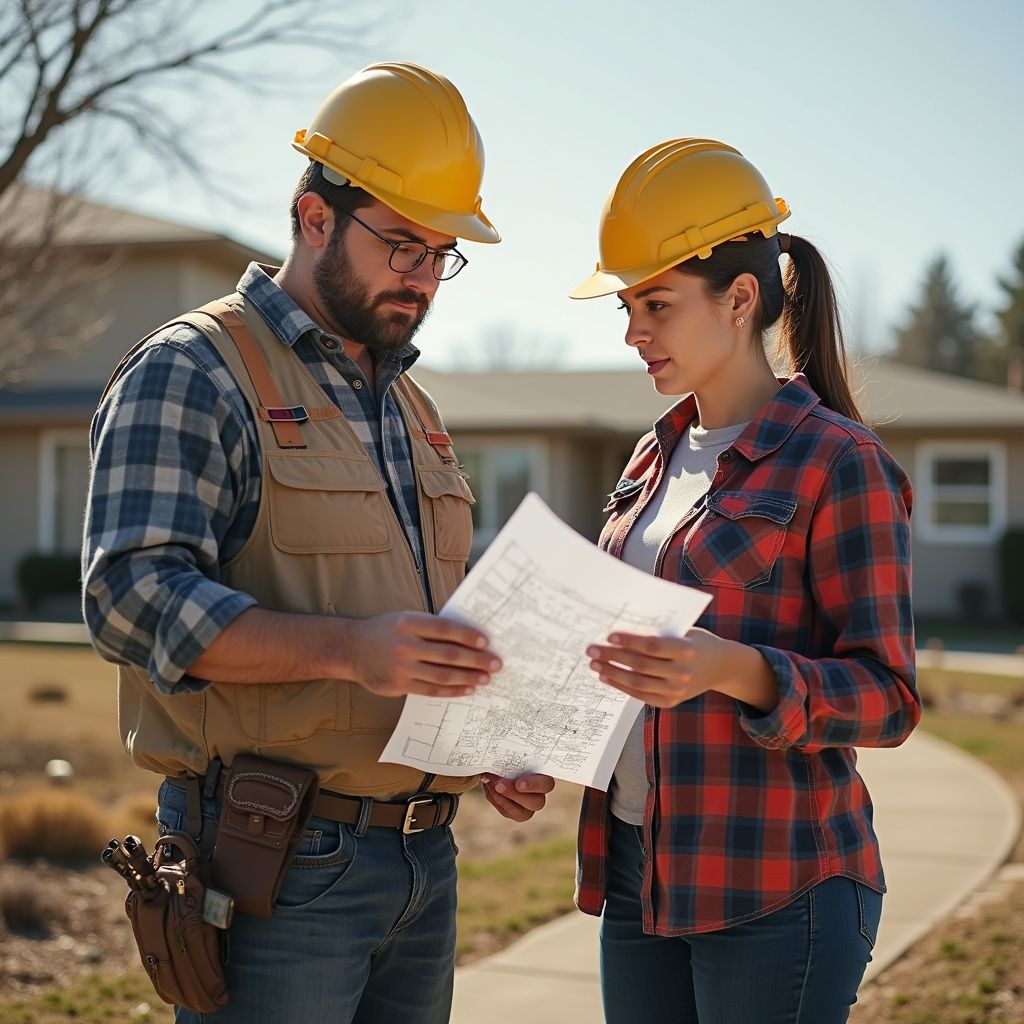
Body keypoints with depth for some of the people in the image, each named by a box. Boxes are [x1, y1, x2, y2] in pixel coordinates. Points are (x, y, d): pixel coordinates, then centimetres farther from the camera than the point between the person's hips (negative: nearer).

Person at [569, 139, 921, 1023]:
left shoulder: (838, 462, -9)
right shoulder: (659, 458, 12)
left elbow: (887, 698, -12)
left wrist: (733, 670, -28)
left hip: (775, 888, -6)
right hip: (638, 870, 7)